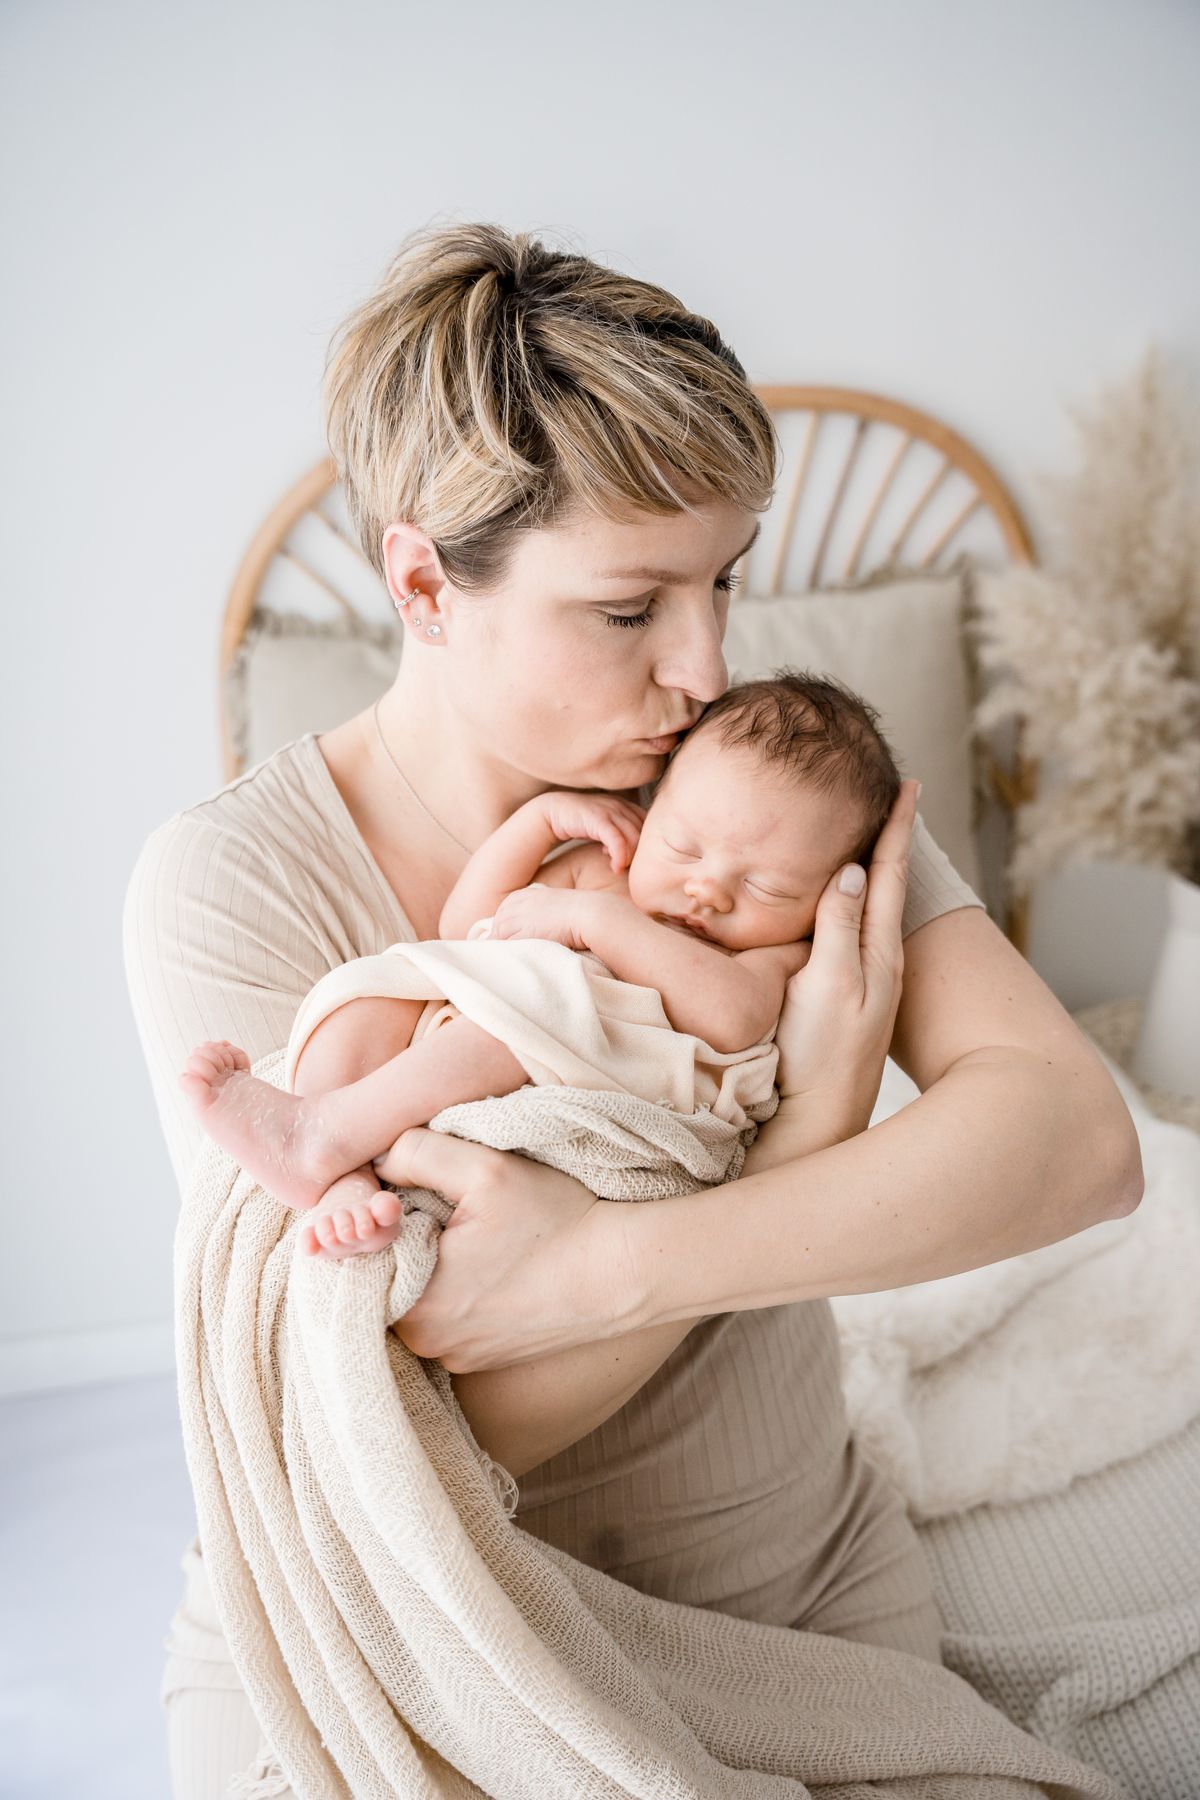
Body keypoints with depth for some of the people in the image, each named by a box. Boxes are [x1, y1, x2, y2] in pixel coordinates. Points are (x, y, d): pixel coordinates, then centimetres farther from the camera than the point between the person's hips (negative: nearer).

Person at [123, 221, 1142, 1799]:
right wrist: (816, 1118, -26)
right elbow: (421, 1426, -23)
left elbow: (1080, 1135, -21)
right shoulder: (231, 883, -19)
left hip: (799, 1583, 2)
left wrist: (607, 1262, -33)